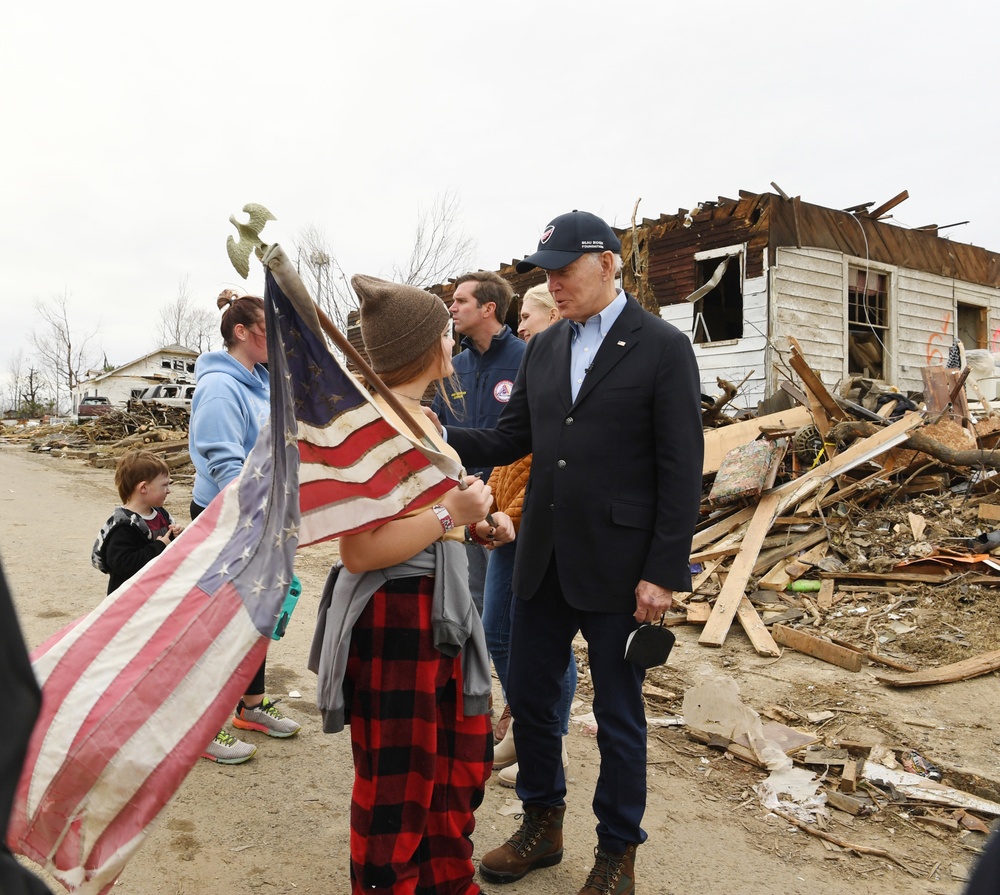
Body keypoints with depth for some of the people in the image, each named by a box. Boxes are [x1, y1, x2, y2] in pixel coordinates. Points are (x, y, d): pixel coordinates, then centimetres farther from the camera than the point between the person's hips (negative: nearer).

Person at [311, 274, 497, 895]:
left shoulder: (421, 416, 11)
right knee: (398, 783, 9)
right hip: (392, 617, -10)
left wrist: (473, 522, 10)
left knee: (461, 761, 21)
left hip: (440, 611, 10)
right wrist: (449, 514, -20)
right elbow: (359, 550, -24)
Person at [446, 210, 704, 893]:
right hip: (544, 558, 6)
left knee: (618, 715, 10)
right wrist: (440, 438, -7)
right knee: (528, 695, 15)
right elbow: (512, 438, 10)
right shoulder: (543, 348, 10)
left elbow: (682, 471, -11)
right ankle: (542, 827, 38)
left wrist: (664, 573, -14)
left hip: (618, 567, -5)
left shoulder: (663, 347, -8)